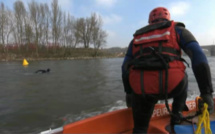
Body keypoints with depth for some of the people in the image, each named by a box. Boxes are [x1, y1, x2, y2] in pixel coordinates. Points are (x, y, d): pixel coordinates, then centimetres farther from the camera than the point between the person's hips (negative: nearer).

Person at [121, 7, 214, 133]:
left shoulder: (137, 37, 27)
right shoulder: (178, 29, 21)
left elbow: (126, 68, 23)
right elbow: (199, 57, 6)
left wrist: (129, 92, 34)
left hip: (140, 90, 2)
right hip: (171, 85, -1)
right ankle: (176, 118, 31)